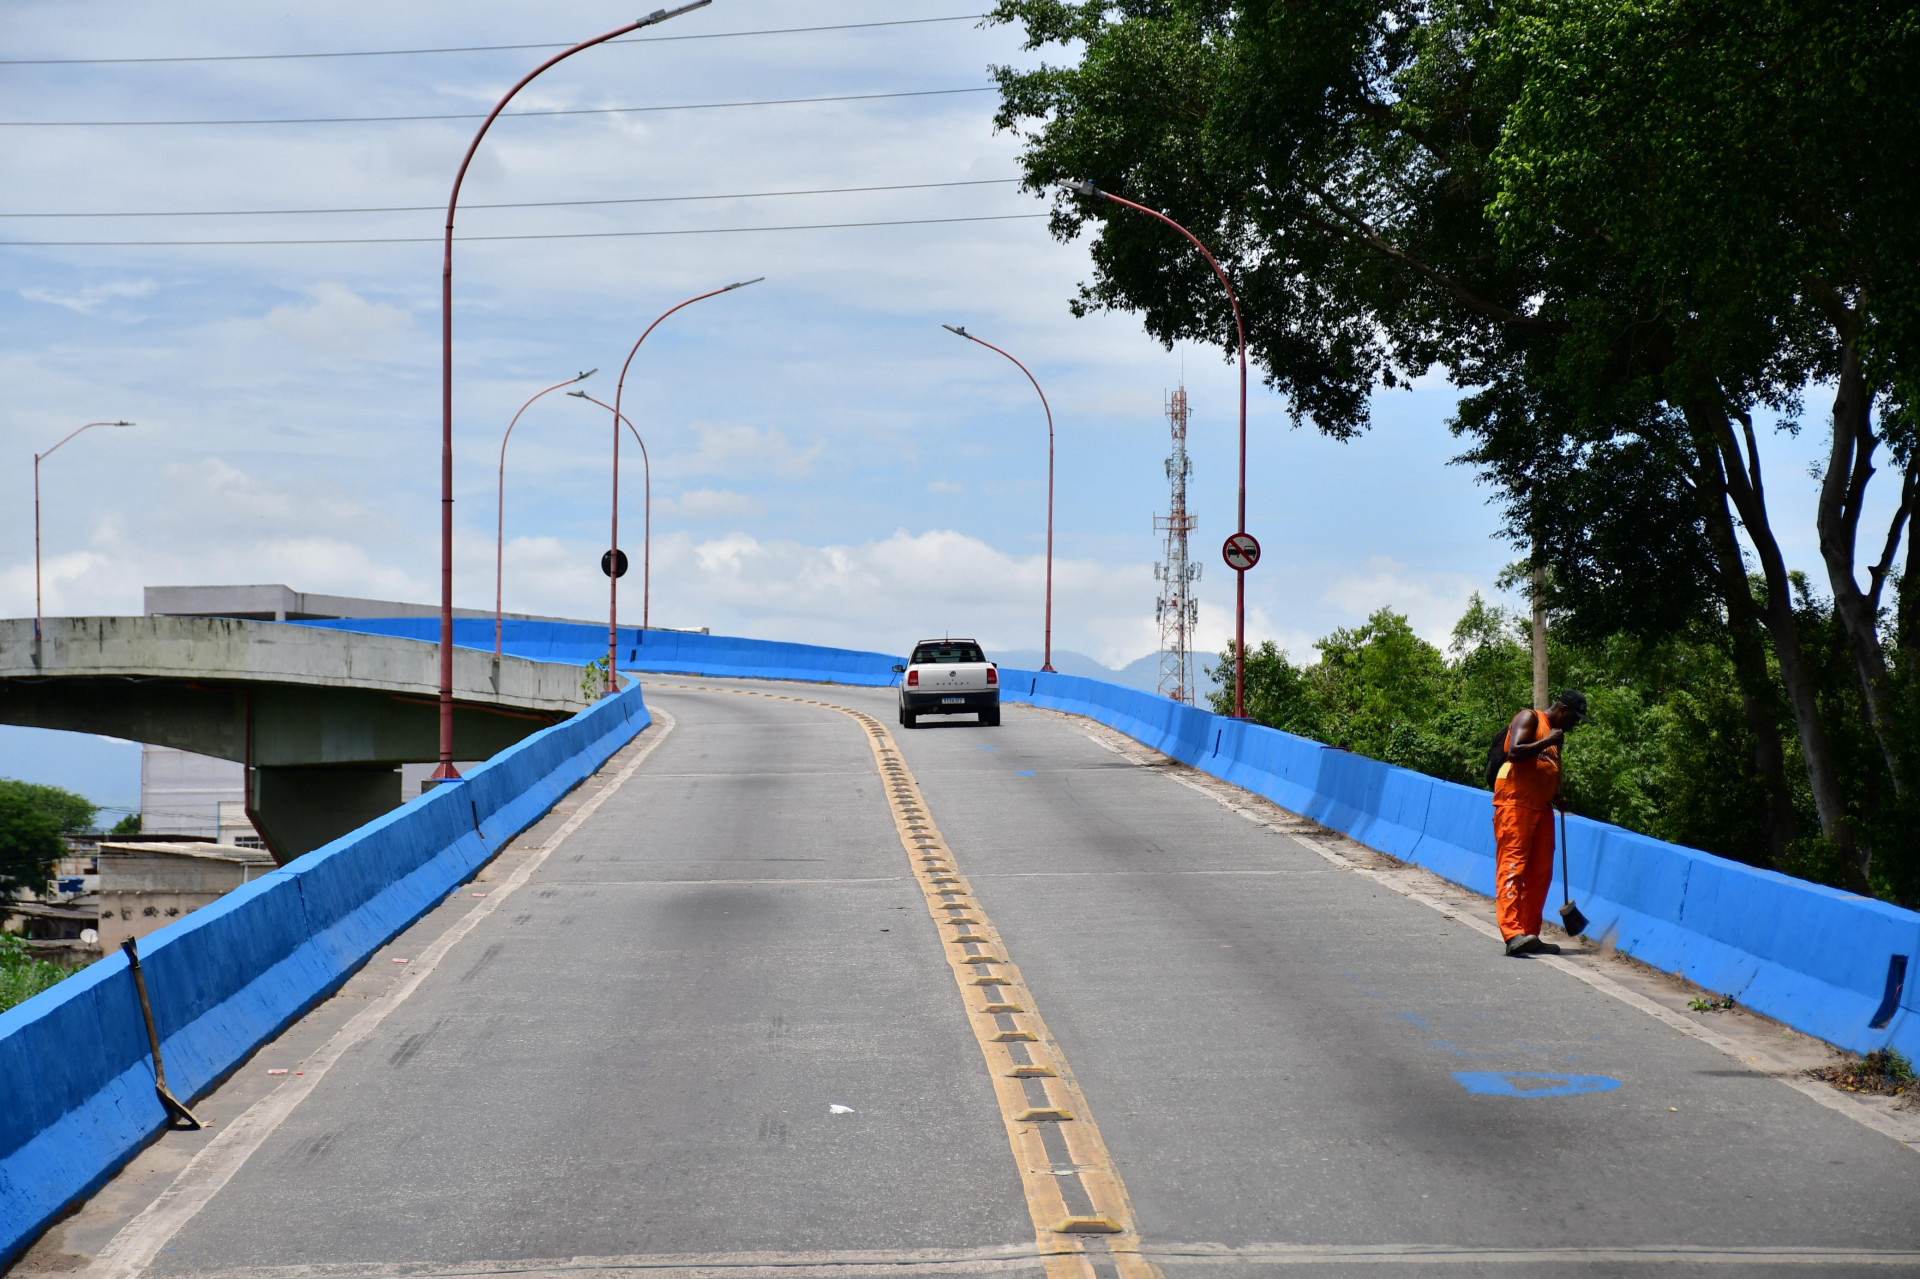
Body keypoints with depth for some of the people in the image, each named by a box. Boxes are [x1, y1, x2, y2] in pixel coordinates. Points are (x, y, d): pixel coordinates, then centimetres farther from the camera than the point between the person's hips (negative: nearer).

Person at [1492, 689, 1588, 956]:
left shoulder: (1555, 736, 24)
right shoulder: (1529, 719, -1)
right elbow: (1514, 752, -17)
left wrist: (1557, 798, 14)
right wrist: (1547, 742, -12)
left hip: (1541, 808, 9)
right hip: (1515, 803, -9)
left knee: (1541, 873, 5)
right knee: (1512, 866, -16)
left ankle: (1530, 935, 9)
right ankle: (1512, 933, -27)